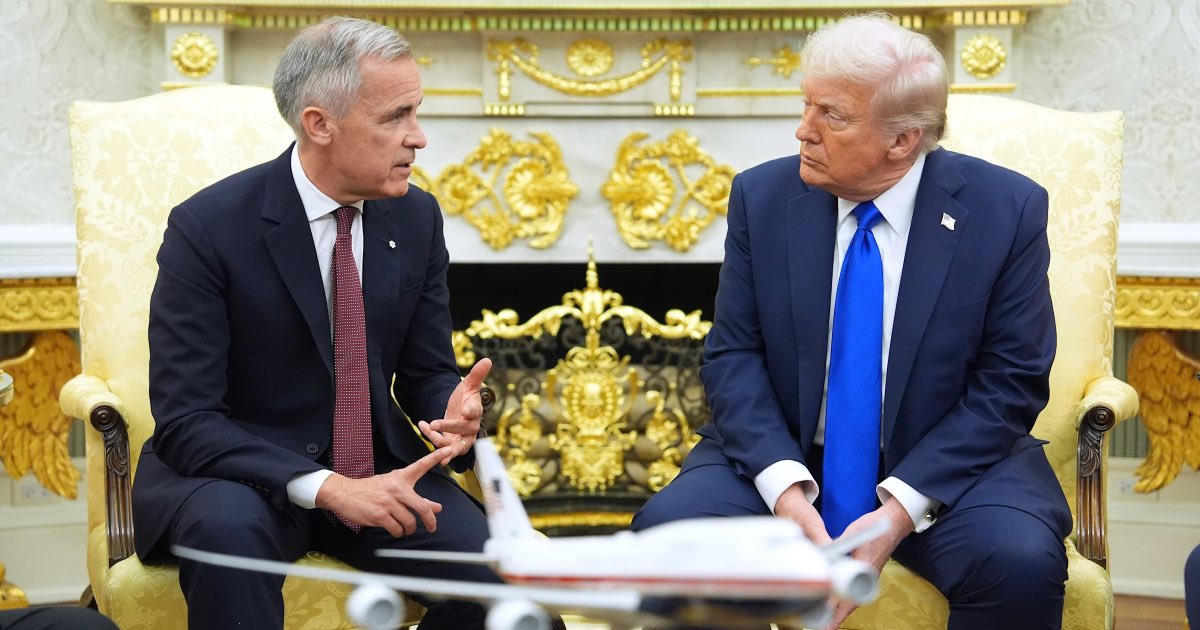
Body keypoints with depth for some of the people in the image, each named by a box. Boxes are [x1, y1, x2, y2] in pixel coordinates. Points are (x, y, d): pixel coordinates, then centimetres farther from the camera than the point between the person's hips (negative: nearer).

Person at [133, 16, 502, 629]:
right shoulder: (208, 227, -15)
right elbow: (184, 421, -18)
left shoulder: (417, 218, 1)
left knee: (496, 576, -20)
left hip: (377, 472, 5)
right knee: (230, 530, -38)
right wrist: (327, 487, -30)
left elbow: (426, 372, 9)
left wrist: (456, 409, -16)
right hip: (239, 474, -4)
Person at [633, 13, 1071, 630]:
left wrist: (901, 510, -20)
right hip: (783, 458, 2)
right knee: (664, 530, -23)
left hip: (946, 464, -2)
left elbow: (1010, 383, -9)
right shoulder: (762, 197, -2)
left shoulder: (1007, 209, -8)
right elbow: (733, 355, -3)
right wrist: (784, 488, -20)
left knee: (1021, 562, -31)